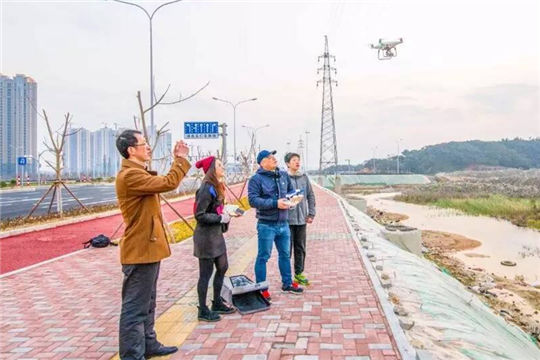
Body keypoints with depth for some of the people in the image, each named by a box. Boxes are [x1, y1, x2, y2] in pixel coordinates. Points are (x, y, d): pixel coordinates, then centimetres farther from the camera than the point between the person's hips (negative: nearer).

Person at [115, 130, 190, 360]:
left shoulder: (137, 173, 16)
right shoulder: (130, 175, -20)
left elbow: (163, 184, 20)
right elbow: (168, 184, -25)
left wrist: (179, 161, 12)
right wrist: (181, 160, -13)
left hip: (147, 248, 11)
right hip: (140, 250, -11)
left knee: (147, 304, 21)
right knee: (135, 307, -2)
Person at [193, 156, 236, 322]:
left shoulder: (216, 186, 9)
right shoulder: (206, 188, -19)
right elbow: (200, 215, -21)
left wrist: (225, 213, 1)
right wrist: (221, 218, -17)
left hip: (216, 234, 10)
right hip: (206, 236, -10)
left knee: (222, 267, 18)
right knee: (206, 273, 2)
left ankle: (217, 303, 33)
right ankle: (203, 311, 17)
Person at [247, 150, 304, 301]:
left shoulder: (283, 175, 7)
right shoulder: (256, 179, -12)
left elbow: (291, 190, 21)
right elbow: (253, 200, -20)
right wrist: (275, 203, -25)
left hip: (283, 223, 7)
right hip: (266, 225, -7)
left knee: (285, 254, 20)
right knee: (263, 257, 4)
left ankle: (287, 283, 37)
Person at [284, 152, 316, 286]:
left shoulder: (304, 177, 6)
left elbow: (311, 196, 11)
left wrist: (311, 214, 6)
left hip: (301, 219, 5)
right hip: (287, 219, -5)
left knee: (301, 248, 14)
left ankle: (299, 273, 28)